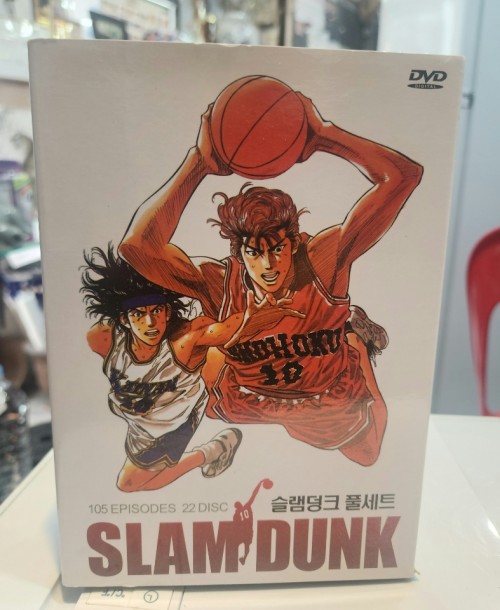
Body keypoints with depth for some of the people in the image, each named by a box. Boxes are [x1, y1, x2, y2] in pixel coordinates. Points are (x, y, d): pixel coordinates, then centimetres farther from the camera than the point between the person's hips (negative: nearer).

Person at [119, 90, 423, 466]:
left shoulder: (324, 261, -27)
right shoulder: (219, 283, -24)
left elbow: (404, 176, -31)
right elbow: (138, 245, -38)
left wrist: (323, 134, -30)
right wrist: (200, 162, -34)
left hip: (336, 416, 0)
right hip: (245, 416, 1)